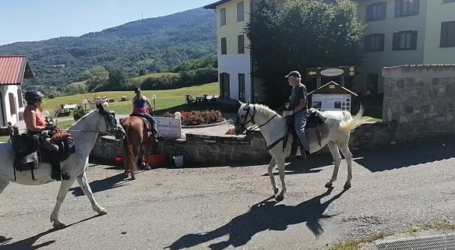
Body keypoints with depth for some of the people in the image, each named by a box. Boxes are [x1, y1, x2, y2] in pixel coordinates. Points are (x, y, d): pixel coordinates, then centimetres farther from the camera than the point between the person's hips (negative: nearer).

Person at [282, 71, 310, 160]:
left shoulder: (301, 87, -11)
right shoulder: (294, 88, 16)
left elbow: (302, 103, -19)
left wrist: (291, 112, -22)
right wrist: (288, 111, 10)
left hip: (301, 113, -10)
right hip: (294, 113, 10)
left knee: (299, 129, -32)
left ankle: (306, 149, -22)